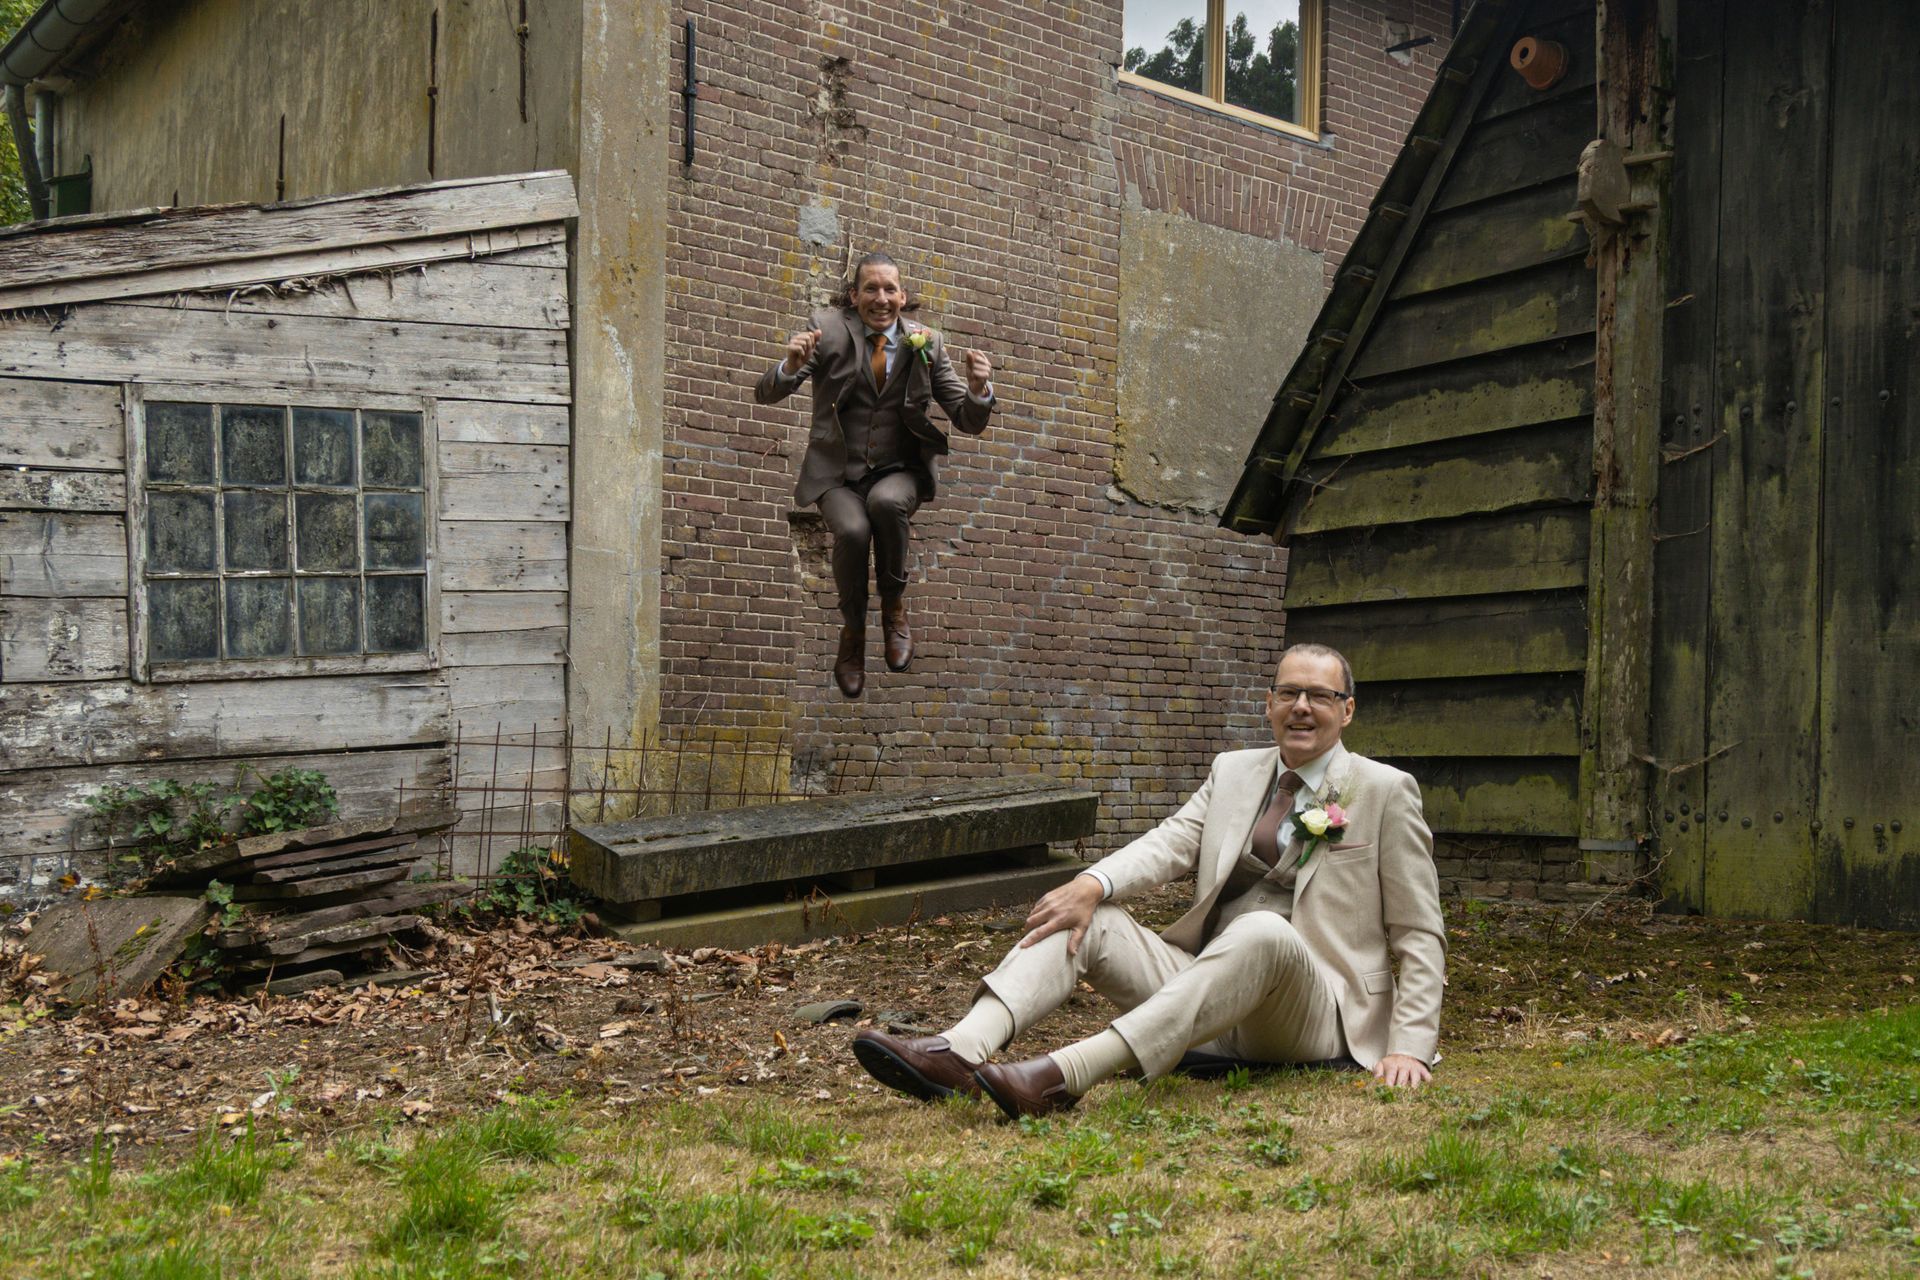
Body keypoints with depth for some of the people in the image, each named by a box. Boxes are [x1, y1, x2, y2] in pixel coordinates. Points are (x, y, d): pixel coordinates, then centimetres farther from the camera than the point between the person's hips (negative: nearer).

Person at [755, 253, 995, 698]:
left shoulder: (926, 343, 2)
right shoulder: (828, 330, -3)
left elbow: (969, 422, 2)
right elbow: (765, 395, -8)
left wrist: (979, 390, -22)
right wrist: (790, 366, -32)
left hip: (898, 471, 1)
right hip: (837, 472, 0)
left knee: (887, 502, -35)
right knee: (852, 530, -31)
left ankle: (894, 608, -10)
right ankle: (852, 634, -4)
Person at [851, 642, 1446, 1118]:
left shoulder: (1387, 792, 4)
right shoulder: (1231, 772, 16)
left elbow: (1419, 933, 2)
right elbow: (1169, 843, -1)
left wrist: (1408, 1047, -10)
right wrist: (1092, 884, -21)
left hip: (1313, 1012, -5)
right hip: (1210, 988, 5)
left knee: (1264, 932, -38)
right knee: (1080, 916, -14)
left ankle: (1064, 1074, -51)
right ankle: (958, 1053, -38)